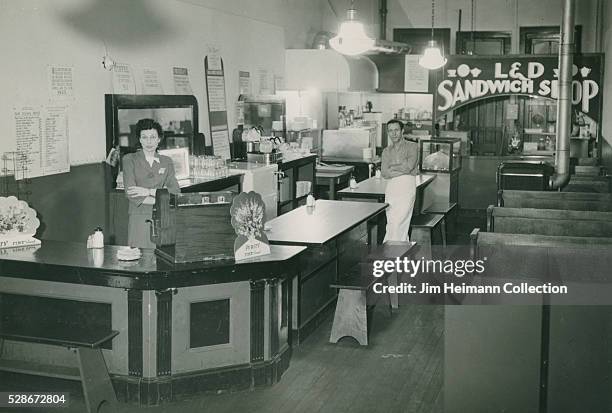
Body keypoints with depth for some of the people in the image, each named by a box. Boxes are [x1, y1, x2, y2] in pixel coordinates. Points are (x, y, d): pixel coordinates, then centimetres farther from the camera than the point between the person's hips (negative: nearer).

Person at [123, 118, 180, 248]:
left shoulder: (166, 162, 13)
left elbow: (176, 191, 2)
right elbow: (130, 193, -6)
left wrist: (149, 191, -10)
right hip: (139, 219, -2)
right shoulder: (129, 160, 5)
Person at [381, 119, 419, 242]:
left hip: (406, 188, -5)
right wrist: (403, 170, -8)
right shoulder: (386, 151, 15)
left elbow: (409, 166, -11)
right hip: (390, 189, 5)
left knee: (397, 223, -13)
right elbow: (384, 173, 1)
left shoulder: (412, 146, 4)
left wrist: (392, 167, 1)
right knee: (391, 223, 1)